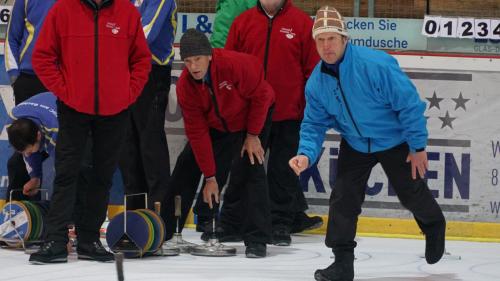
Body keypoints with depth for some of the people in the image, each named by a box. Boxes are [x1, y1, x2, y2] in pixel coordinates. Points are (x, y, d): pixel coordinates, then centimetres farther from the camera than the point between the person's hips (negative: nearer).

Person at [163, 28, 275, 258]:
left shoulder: (236, 64, -37)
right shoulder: (185, 86, -23)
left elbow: (260, 96, -22)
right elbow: (197, 133, -20)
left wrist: (253, 135, -18)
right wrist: (210, 177, -19)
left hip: (253, 116, -4)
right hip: (215, 125, 4)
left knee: (249, 169, -20)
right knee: (186, 168, 1)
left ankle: (257, 239, -16)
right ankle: (164, 230, 13)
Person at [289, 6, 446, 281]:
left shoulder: (375, 64, -32)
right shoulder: (316, 82, -13)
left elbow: (409, 103, -25)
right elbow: (314, 124, -2)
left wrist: (418, 146, -19)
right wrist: (306, 154, -22)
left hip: (395, 140, -4)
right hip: (355, 143, 4)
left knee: (412, 194, 10)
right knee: (343, 198, -6)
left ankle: (434, 226, 43)